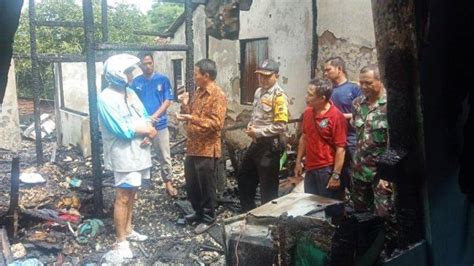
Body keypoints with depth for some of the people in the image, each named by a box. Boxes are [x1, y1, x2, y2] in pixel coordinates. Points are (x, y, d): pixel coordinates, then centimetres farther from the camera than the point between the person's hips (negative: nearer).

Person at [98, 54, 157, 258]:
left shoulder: (130, 93, 10)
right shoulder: (106, 98, -17)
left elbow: (144, 117, 10)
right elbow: (122, 130, -23)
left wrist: (148, 131, -11)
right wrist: (146, 130, -12)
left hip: (138, 151, 8)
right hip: (124, 154, -8)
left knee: (131, 193, 18)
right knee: (123, 197, -1)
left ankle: (128, 230, 32)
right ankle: (121, 241, 10)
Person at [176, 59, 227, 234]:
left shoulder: (218, 95, -15)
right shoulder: (198, 92, 12)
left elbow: (216, 124, -23)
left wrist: (192, 119, -29)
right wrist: (185, 105, 0)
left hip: (207, 149, -9)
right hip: (192, 146, 9)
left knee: (206, 186, 3)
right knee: (191, 184, 17)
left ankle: (209, 218, 18)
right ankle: (199, 212, 34)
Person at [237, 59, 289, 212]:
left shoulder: (279, 96, -17)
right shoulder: (258, 92, 10)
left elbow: (281, 126, -23)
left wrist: (258, 132, -19)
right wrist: (250, 126, 2)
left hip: (270, 145, -9)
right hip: (256, 143, 9)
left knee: (268, 186, 4)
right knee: (244, 178, 19)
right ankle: (248, 212, 35)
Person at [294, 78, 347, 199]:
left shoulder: (336, 116, -17)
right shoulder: (307, 112, 4)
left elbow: (340, 148, -17)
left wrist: (336, 175, -18)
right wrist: (298, 162, 14)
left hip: (327, 170, -6)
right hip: (310, 169, 7)